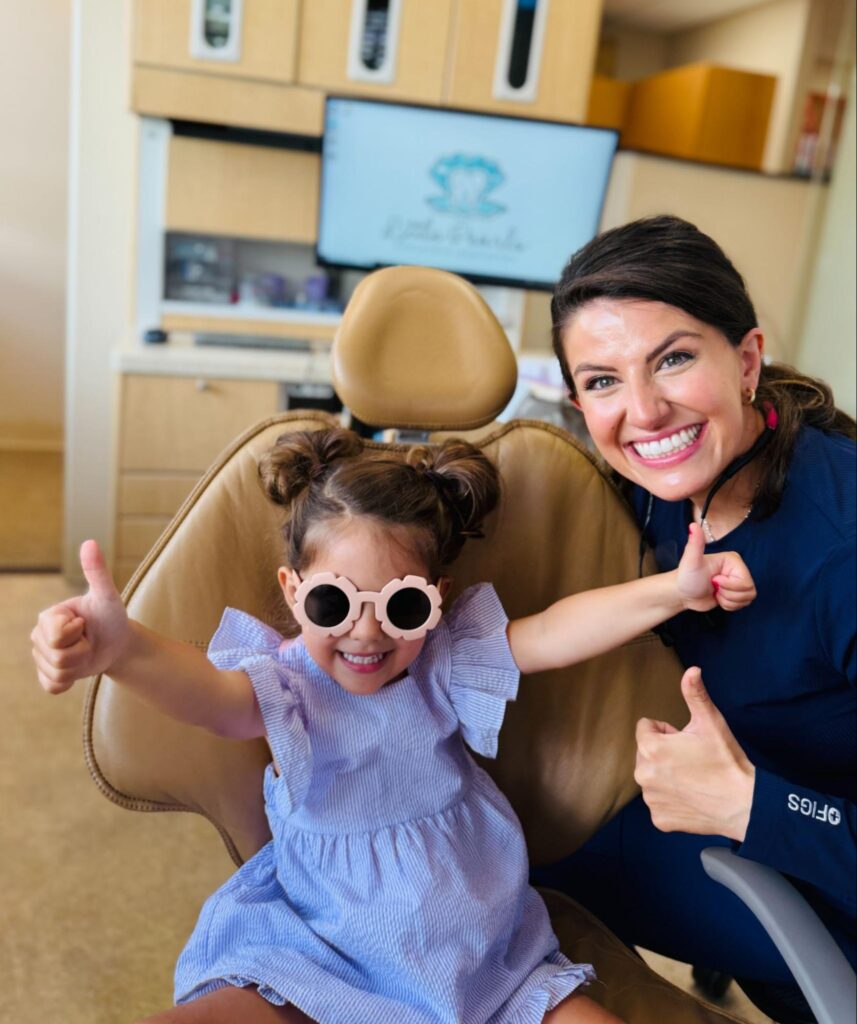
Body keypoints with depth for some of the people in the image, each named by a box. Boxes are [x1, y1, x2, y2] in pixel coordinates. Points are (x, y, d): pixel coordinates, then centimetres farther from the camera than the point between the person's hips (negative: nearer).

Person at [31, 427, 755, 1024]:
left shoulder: (444, 665, -3)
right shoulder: (285, 687, -12)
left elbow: (551, 635, -13)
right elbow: (213, 694, -34)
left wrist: (675, 590, -25)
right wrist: (123, 647, -56)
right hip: (321, 966, -2)